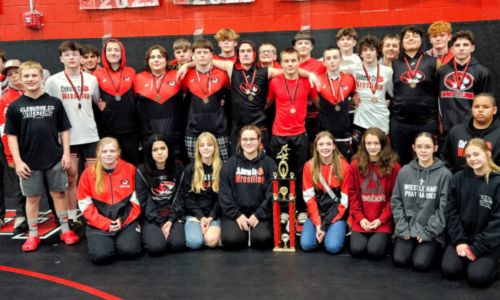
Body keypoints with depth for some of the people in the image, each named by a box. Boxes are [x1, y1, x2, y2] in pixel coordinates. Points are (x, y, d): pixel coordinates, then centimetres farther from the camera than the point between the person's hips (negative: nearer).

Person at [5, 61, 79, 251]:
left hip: (55, 159, 0)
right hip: (29, 162, 0)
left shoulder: (54, 103, 0)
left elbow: (64, 130, 4)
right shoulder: (15, 107, -1)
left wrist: (66, 153, -2)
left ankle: (65, 230, 20)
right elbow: (11, 136, 0)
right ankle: (33, 235, 20)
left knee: (58, 194, 9)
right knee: (32, 197, 9)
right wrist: (18, 161, -7)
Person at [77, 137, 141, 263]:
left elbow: (136, 200, 1)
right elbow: (85, 205, -2)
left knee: (129, 250, -23)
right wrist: (105, 223, -11)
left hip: (127, 221, 0)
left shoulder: (130, 169, -2)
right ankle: (108, 241, 14)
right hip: (99, 224, 0)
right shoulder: (88, 173, -3)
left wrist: (123, 220, -10)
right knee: (100, 255, -21)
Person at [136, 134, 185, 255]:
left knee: (177, 244, -23)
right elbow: (145, 202, -5)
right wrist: (160, 223, -12)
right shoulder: (142, 172, -5)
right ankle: (149, 234, 9)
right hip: (152, 218, -1)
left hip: (173, 216, 2)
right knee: (156, 247, -25)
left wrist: (171, 220, -9)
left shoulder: (178, 169, 3)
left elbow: (179, 197, 3)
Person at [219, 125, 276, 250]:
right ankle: (245, 231, 9)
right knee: (231, 240, -24)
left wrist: (258, 215, -12)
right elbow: (224, 193, 0)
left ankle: (253, 230, 8)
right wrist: (237, 215, -10)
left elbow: (272, 193, -3)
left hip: (260, 212, -1)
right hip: (235, 212, 1)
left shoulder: (268, 163, 3)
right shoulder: (230, 164, 5)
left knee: (262, 239, -26)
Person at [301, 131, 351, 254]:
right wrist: (317, 223, -13)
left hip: (336, 214, -1)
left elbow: (345, 199, -7)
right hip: (316, 213, 2)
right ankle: (320, 232, 13)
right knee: (306, 245, -19)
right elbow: (309, 197, -2)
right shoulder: (309, 166, -1)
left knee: (333, 247, -22)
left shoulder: (344, 166, -7)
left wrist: (326, 225, -12)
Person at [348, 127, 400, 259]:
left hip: (382, 220, -2)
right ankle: (361, 236, 18)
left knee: (375, 251, -18)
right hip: (361, 220, 2)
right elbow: (352, 194, 3)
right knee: (357, 250, -15)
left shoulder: (393, 166, -4)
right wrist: (360, 218, -7)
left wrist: (381, 219, -10)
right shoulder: (355, 164, 2)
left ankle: (384, 238, 16)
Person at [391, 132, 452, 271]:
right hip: (407, 228, 2)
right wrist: (402, 228, -4)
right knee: (399, 260, -14)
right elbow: (396, 202, 6)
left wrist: (428, 232, -11)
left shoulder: (444, 174, -7)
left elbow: (444, 207, -7)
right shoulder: (404, 171, 2)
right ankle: (408, 244, 17)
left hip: (432, 231, -2)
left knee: (421, 263, -18)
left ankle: (432, 249, 14)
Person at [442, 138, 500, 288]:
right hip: (462, 237, 3)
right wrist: (459, 241, -10)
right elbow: (451, 212, 1)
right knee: (449, 270, -18)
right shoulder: (458, 178, 1)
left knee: (477, 277, -22)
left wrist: (476, 249, -15)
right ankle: (467, 259, 13)